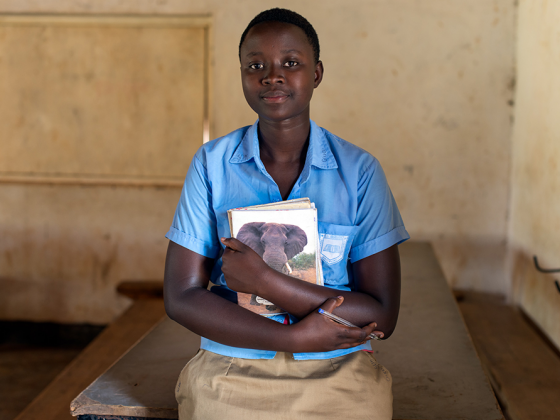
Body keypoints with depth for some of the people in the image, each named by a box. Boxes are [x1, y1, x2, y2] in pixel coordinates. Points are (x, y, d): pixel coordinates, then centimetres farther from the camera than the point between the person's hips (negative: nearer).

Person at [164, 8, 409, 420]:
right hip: (229, 374, 0)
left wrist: (265, 281, -14)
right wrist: (294, 337, -11)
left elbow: (382, 316, -4)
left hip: (337, 375, 1)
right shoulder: (211, 163, 2)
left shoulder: (359, 171, 0)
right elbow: (181, 298, -2)